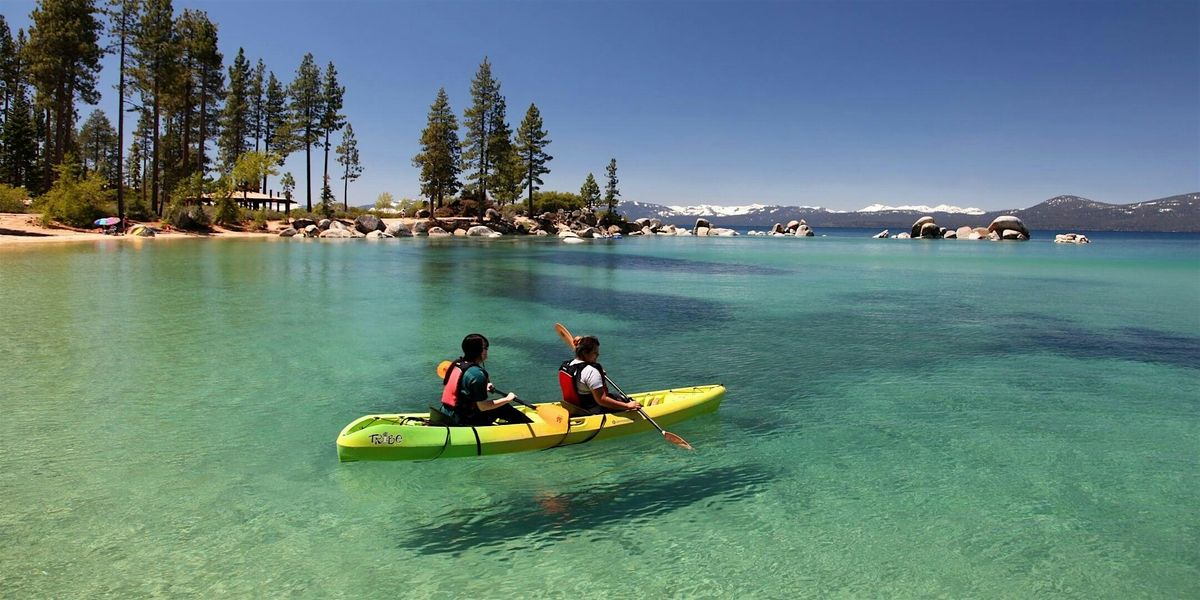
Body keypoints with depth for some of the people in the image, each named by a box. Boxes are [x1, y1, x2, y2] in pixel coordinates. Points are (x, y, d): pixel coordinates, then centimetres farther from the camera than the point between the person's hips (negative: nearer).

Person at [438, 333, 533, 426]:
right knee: (504, 408, 3)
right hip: (462, 421, -9)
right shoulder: (477, 374, -23)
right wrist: (507, 399, -7)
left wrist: (483, 388, 17)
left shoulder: (457, 363, 3)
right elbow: (483, 407, -18)